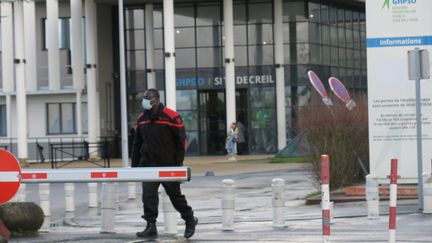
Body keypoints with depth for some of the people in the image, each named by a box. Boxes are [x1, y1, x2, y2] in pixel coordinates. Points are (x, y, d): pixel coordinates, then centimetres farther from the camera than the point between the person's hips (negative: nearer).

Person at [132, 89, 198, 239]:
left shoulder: (171, 117, -9)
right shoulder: (141, 119, 8)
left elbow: (181, 141, -7)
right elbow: (137, 144, 16)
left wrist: (178, 164, -10)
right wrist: (135, 165, 13)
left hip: (168, 165, -4)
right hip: (148, 164, 5)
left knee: (175, 195, 6)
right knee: (148, 196, -6)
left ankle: (190, 220, 25)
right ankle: (151, 227, -2)